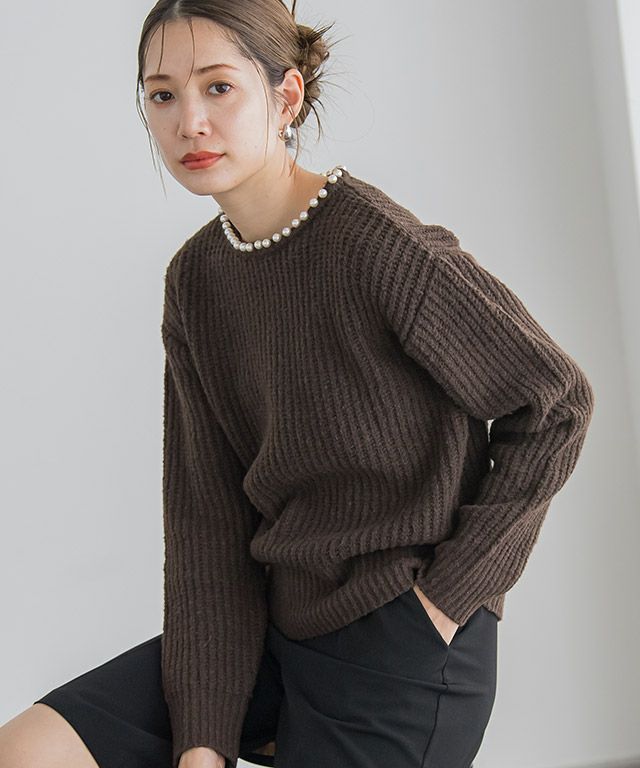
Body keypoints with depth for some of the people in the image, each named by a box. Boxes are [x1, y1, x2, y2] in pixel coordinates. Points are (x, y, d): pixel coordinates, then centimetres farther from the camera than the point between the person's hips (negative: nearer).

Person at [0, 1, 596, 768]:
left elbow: (557, 402, -10)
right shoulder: (194, 278, 2)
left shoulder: (381, 246, -18)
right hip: (275, 624, 6)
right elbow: (207, 511, -1)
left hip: (401, 651, -6)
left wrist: (450, 590, -11)